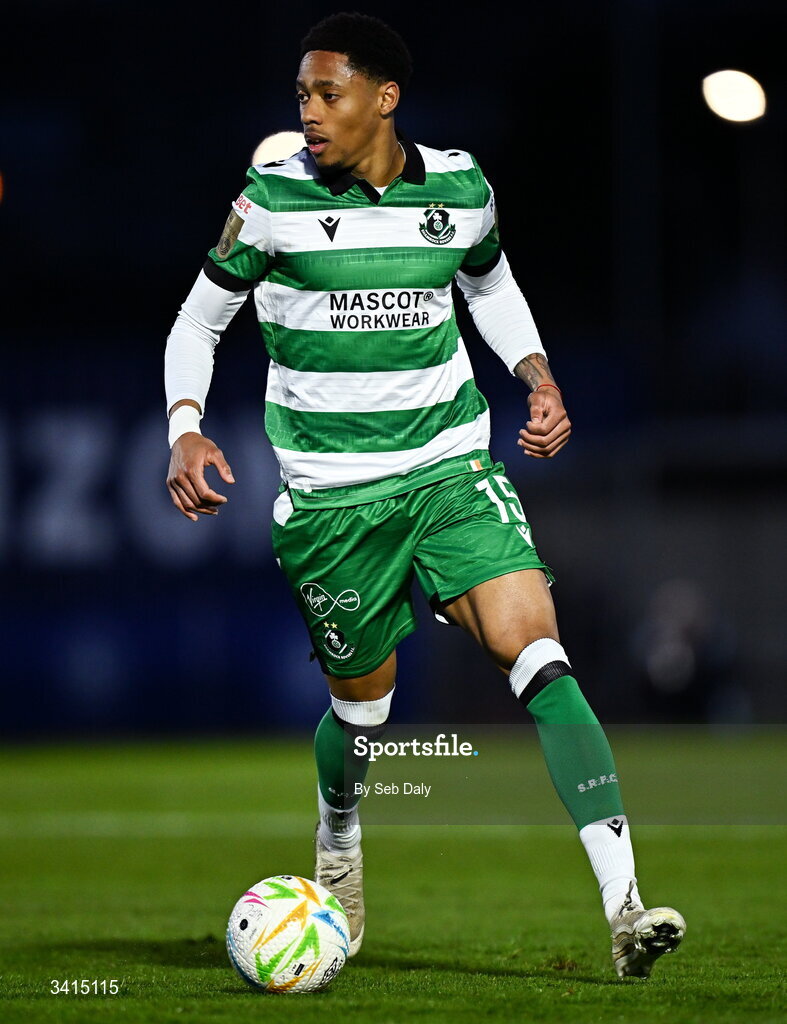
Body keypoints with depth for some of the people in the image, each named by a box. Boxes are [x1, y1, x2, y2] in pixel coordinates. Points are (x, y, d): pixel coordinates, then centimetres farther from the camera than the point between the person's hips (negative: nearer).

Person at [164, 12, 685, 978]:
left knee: (536, 651, -18)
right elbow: (197, 324, 5)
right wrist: (186, 430, -12)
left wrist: (539, 378, 5)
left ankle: (623, 906, -25)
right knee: (363, 701, 9)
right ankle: (337, 847, 47)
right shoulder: (272, 200, -7)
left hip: (452, 466, 1)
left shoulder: (459, 188, 0)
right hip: (330, 492, -1)